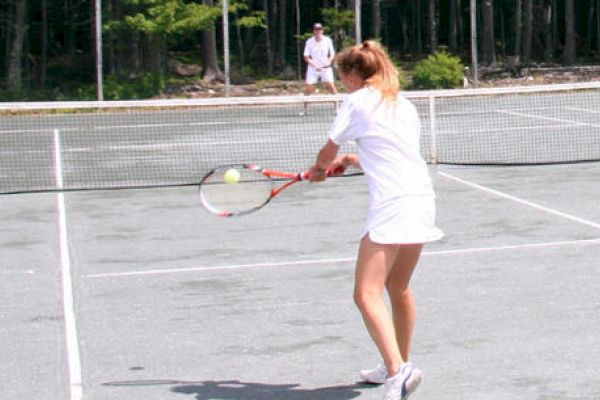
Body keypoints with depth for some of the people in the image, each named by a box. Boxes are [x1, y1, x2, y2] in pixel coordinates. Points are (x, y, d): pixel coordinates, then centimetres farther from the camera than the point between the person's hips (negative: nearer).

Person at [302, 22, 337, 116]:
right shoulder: (309, 42, -5)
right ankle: (305, 109, 8)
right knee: (308, 88, -5)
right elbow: (306, 57, -5)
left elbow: (332, 53, 7)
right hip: (313, 68, 0)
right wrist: (315, 65, -18)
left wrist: (329, 61, -14)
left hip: (326, 67, 0)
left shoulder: (328, 40, -3)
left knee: (331, 86, -12)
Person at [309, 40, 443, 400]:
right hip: (423, 199, 8)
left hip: (392, 205, -8)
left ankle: (398, 371, -28)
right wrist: (352, 160, 26)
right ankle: (400, 365, 34)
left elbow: (328, 152, 10)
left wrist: (320, 169, 32)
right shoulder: (404, 105, 21)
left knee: (368, 295, -12)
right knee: (398, 288, 23)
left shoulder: (357, 102, 1)